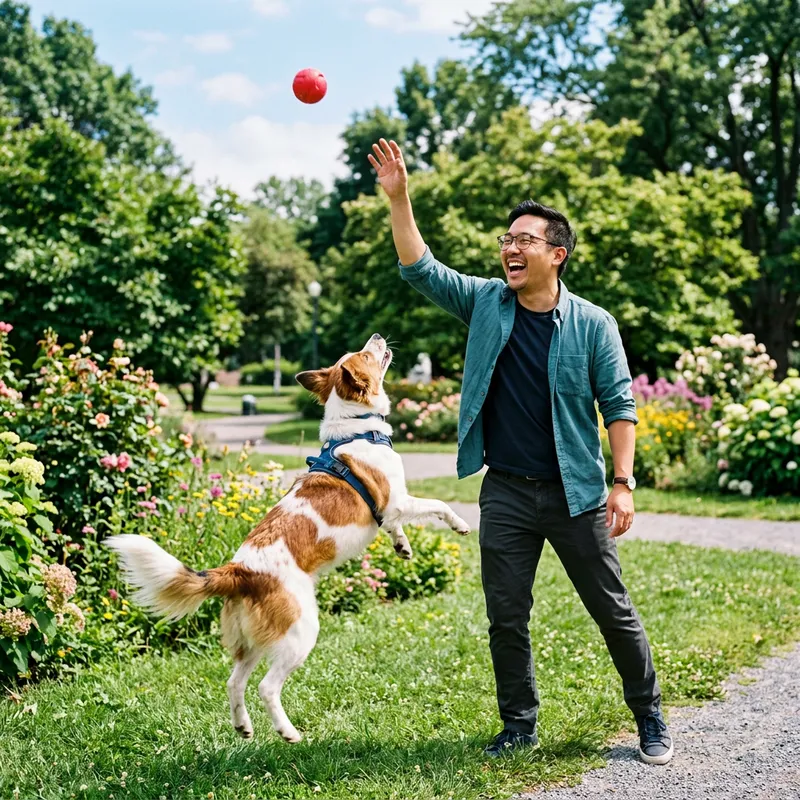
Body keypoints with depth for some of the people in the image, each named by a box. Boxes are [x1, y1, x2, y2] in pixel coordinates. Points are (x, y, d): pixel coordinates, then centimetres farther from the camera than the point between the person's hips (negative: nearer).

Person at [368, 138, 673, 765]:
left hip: (575, 494, -2)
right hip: (505, 494, 3)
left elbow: (619, 405, -5)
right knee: (506, 619, 9)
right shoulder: (486, 303, 3)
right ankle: (520, 725, 25)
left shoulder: (592, 325, -5)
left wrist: (623, 484, -12)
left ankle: (650, 718, 25)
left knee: (614, 612, 7)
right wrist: (399, 199, -13)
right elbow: (421, 270, -2)